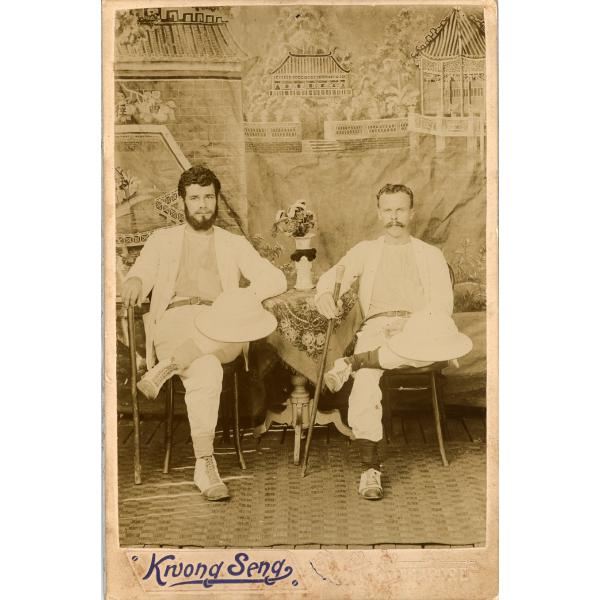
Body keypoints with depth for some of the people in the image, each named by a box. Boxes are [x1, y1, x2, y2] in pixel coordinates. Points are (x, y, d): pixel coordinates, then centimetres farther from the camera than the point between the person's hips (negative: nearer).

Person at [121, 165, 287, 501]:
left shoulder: (234, 244, 22)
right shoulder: (162, 240, 23)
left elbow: (276, 279, 11)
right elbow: (138, 275, 10)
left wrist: (244, 297, -11)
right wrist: (135, 282, -17)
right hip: (174, 321, -1)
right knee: (206, 371, -35)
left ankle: (167, 368, -30)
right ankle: (205, 466, -32)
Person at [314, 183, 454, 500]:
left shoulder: (430, 255, 22)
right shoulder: (365, 250, 26)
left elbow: (442, 303, 9)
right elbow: (332, 275, 12)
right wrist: (324, 294, -13)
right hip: (375, 326, 0)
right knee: (365, 383, -30)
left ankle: (350, 362, -32)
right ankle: (370, 469, -26)